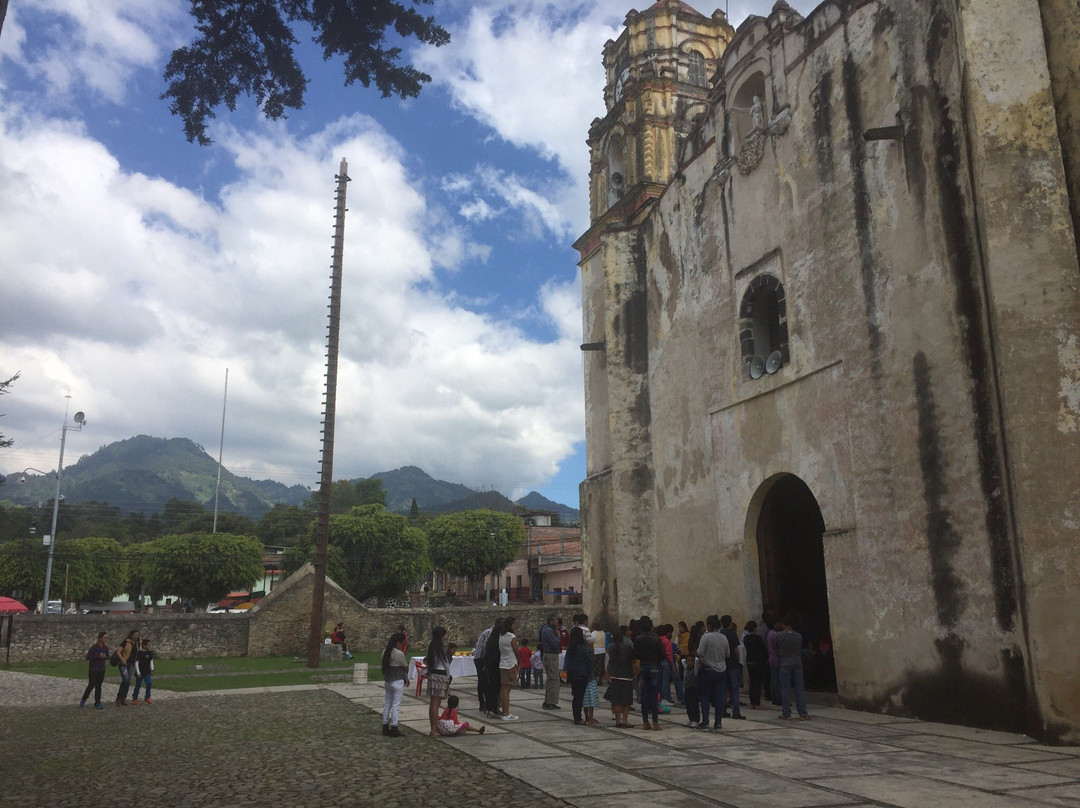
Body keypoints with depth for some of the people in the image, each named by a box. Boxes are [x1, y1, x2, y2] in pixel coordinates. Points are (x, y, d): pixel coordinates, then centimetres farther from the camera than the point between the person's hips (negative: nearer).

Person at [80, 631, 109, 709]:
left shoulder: (105, 647, 3)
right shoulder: (94, 647, -13)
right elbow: (88, 656, -14)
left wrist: (105, 656, -10)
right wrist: (98, 656, -21)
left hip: (101, 670, 4)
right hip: (93, 669, -4)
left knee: (98, 686, 7)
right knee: (91, 685, -2)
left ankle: (97, 703, 13)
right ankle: (83, 700, 22)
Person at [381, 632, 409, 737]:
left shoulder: (385, 652, 6)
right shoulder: (399, 653, -17)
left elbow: (385, 666, 7)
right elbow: (406, 667, -6)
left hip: (387, 680, 8)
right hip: (398, 681, -8)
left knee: (387, 704, 13)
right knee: (395, 705, -2)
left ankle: (385, 727, 19)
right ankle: (394, 729, 2)